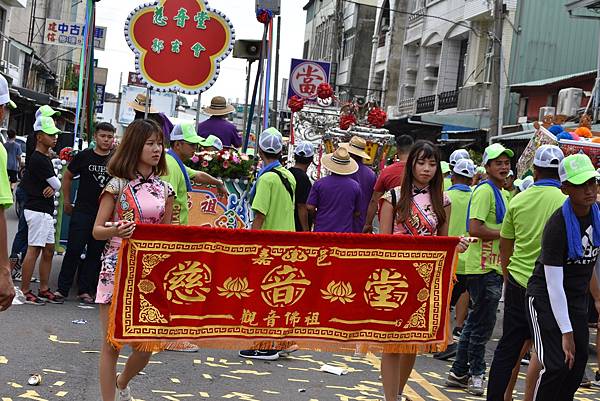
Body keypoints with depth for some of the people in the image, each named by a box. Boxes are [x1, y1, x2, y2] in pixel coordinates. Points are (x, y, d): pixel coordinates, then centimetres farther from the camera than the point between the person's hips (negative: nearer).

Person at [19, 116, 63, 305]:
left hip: (46, 211, 10)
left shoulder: (44, 158, 16)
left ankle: (43, 290, 19)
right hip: (38, 210, -10)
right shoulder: (39, 159, -16)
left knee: (49, 250, 12)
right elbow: (57, 184, -14)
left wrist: (51, 188, -5)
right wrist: (54, 187, 8)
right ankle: (24, 291, -3)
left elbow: (53, 184, 17)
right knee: (34, 249, -7)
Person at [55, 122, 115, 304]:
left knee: (95, 253, 6)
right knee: (74, 250, -4)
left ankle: (85, 290, 14)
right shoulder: (84, 156, 1)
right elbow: (67, 177, 12)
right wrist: (67, 201, 9)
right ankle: (62, 288, 5)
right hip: (82, 212, -2)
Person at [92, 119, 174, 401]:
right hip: (117, 267, -3)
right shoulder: (118, 184, -2)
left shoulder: (165, 190, 9)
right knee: (112, 344, 0)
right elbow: (97, 231, -3)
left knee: (146, 346, 5)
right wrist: (116, 231, -24)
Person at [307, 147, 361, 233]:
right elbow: (357, 213, 6)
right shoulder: (355, 186, -2)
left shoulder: (320, 183, -6)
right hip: (345, 231, 0)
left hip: (322, 230, 0)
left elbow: (310, 207, -6)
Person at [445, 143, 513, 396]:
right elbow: (475, 229, -23)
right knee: (483, 323, -3)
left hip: (493, 267, 10)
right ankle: (476, 374, 8)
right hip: (483, 267, -10)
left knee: (476, 321, 14)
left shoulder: (502, 194, 18)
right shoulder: (485, 191, -14)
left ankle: (459, 373, 23)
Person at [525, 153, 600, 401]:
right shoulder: (557, 226, -22)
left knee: (578, 366, 7)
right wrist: (566, 332, -21)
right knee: (556, 366, -15)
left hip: (577, 299, 7)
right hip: (545, 299, -7)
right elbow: (554, 284, -22)